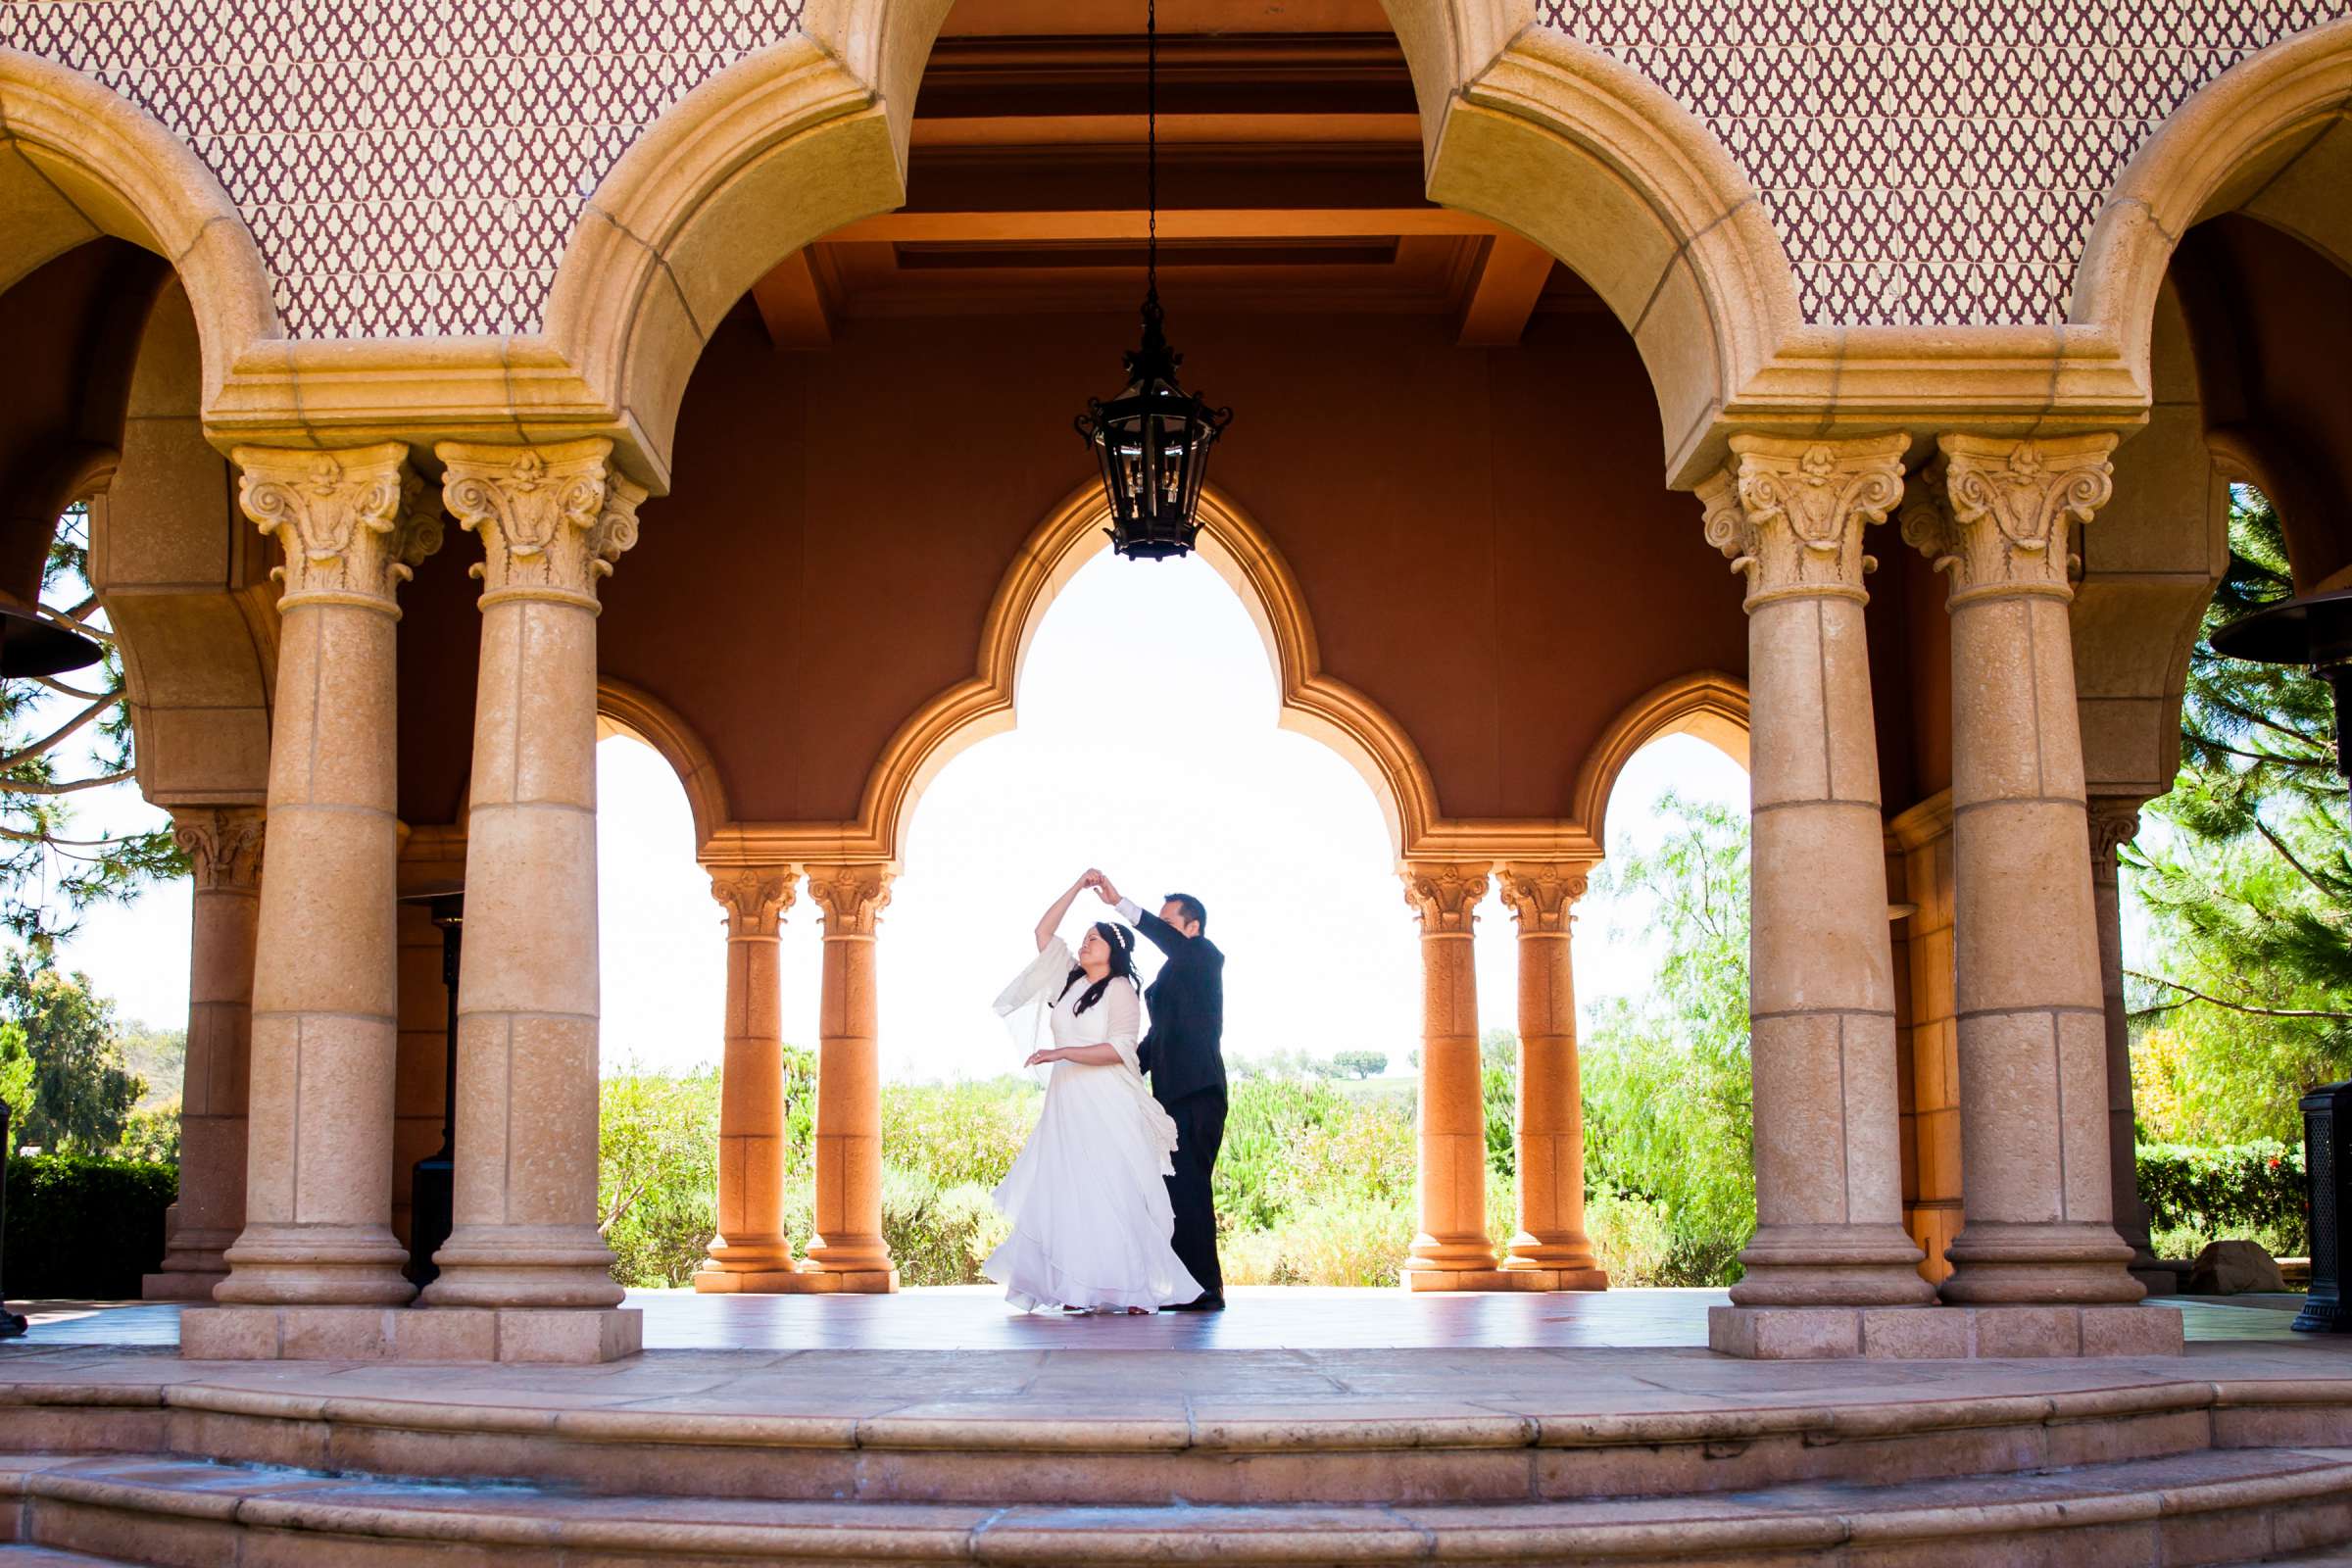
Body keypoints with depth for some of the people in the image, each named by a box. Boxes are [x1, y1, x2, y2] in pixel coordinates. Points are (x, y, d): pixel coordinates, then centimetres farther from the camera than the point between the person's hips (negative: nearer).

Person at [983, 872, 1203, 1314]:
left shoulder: (1120, 990, -3)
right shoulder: (1070, 979, 16)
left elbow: (1119, 1049, -13)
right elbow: (1044, 932, 18)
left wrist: (1062, 1053, -18)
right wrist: (1077, 888, 15)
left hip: (1106, 1105, -6)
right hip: (1066, 1102, 7)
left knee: (1112, 1196, -10)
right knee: (1066, 1194, -1)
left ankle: (1131, 1289, -8)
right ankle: (1081, 1289, 0)